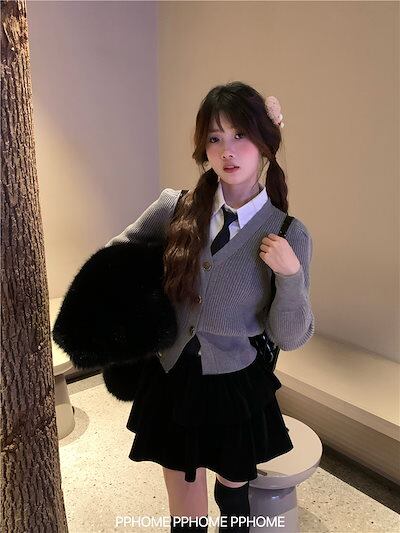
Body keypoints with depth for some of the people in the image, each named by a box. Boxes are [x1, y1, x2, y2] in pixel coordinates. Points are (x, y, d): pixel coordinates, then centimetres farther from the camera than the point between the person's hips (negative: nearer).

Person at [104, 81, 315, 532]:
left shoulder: (289, 235, -13)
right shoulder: (175, 208, -9)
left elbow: (290, 337, -10)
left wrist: (290, 275, -26)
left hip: (236, 389, -1)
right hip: (171, 380, 1)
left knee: (232, 495, 27)